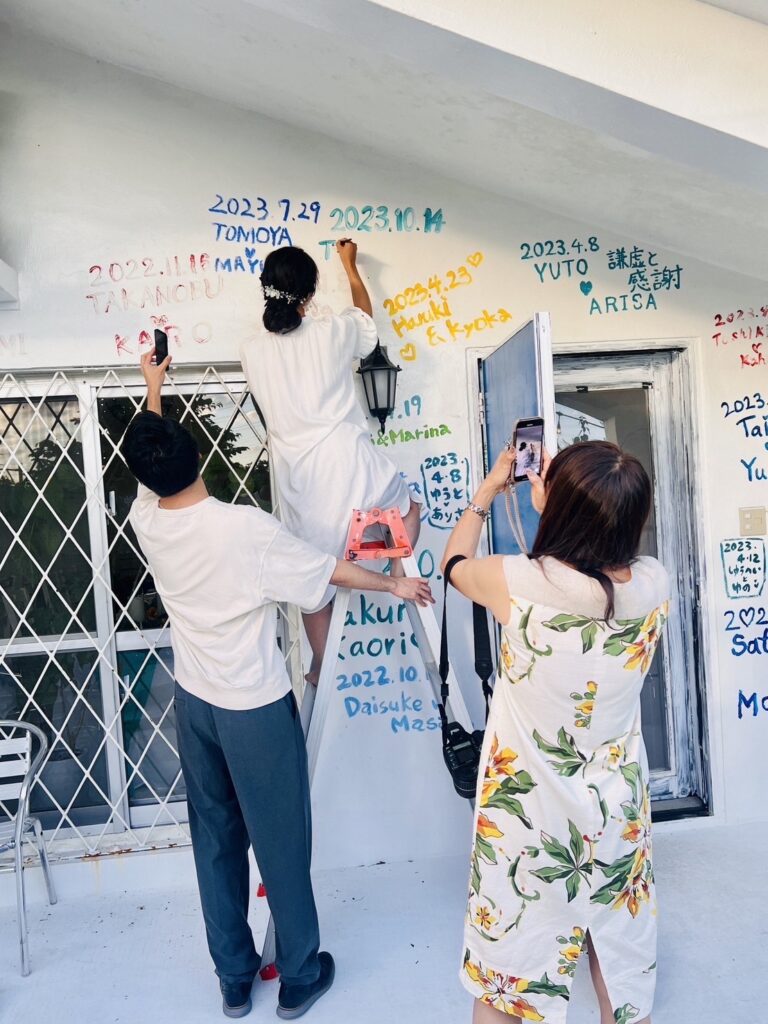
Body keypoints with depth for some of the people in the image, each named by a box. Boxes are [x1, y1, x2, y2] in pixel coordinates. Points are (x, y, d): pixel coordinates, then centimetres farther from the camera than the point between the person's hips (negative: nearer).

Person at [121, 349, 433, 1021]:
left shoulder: (146, 519, -10)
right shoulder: (247, 528, -25)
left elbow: (148, 464, 13)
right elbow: (332, 572, -12)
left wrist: (152, 385, 26)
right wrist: (395, 583, 6)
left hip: (193, 704, 5)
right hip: (256, 709, -5)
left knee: (216, 838, 20)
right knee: (281, 843, 13)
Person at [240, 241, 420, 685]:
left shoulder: (253, 352, 1)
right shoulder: (334, 332, -3)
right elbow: (365, 314, 21)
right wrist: (350, 265, 36)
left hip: (300, 477, 2)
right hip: (349, 461, -2)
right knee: (408, 508, 31)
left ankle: (322, 669, 33)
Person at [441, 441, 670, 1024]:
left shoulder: (519, 584, -26)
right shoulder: (655, 585, -16)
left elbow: (455, 564, -2)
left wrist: (488, 489, 10)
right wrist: (558, 498, 11)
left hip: (530, 810, -3)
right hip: (618, 810, 4)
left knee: (504, 974, 21)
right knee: (622, 956, 27)